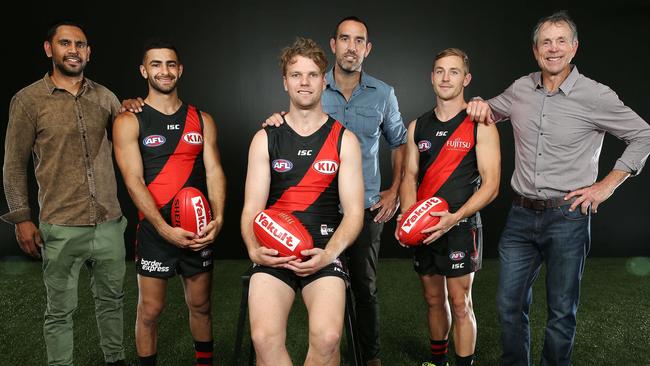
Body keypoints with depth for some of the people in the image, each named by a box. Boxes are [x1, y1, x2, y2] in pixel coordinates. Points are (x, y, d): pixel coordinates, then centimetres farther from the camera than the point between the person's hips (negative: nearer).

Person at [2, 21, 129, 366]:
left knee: (111, 298, 18)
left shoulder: (104, 96, 7)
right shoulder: (28, 100, -3)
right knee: (60, 310, 8)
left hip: (110, 222, 4)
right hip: (62, 228, -4)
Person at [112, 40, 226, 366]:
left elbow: (214, 171, 2)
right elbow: (133, 181, -10)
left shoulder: (202, 120, 8)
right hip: (155, 230, -3)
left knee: (200, 305, 15)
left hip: (199, 231, 3)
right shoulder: (129, 122, -2)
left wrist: (218, 218, -14)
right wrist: (166, 229, -20)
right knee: (150, 310, 7)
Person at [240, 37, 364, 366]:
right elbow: (252, 208, 5)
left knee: (327, 338, -25)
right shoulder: (265, 139, 9)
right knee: (264, 338, -25)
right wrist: (254, 249, -16)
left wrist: (327, 253, -16)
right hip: (274, 250, 1)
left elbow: (353, 212, 1)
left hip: (325, 249, 0)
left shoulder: (344, 140, 7)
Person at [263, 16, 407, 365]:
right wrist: (276, 122, -15)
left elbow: (399, 142, 14)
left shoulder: (383, 94, 2)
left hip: (366, 206, 0)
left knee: (365, 285, 10)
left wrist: (394, 191, 5)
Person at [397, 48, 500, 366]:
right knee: (433, 299, 16)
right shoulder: (417, 127, 10)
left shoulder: (480, 126, -5)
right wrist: (407, 215, -7)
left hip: (460, 225, -5)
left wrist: (455, 217, -22)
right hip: (423, 228, 5)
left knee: (459, 302, -1)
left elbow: (490, 185, -10)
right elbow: (410, 176, 11)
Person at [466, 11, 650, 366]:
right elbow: (490, 113, 23)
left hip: (568, 217, -3)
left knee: (561, 310, 10)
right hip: (521, 216, 4)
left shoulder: (596, 96, -8)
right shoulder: (520, 89, 4)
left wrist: (607, 185, -5)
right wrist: (479, 105, 0)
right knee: (509, 303, 11)